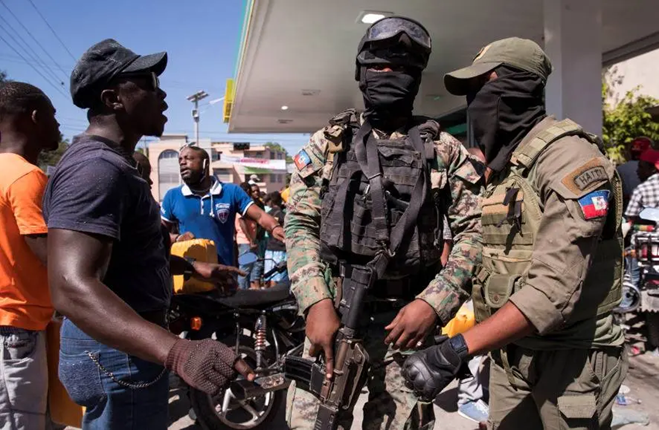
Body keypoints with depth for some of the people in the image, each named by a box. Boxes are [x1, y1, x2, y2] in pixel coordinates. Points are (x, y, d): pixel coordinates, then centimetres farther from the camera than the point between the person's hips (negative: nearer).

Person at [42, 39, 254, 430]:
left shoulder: (112, 162, 11)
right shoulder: (97, 167, -24)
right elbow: (73, 288, -37)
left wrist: (191, 267, 22)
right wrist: (177, 351, -49)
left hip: (121, 342, 11)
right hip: (119, 353, -10)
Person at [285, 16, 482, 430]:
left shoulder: (445, 150, 5)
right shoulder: (330, 142, 7)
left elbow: (474, 232, 0)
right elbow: (300, 223, 2)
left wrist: (433, 304, -12)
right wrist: (317, 302, -11)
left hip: (407, 317, 0)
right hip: (332, 310, 1)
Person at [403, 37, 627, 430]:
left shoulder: (568, 158, -19)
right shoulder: (500, 168, 10)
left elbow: (554, 289, -28)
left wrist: (457, 350, -32)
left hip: (568, 359, -7)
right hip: (509, 354, 7)